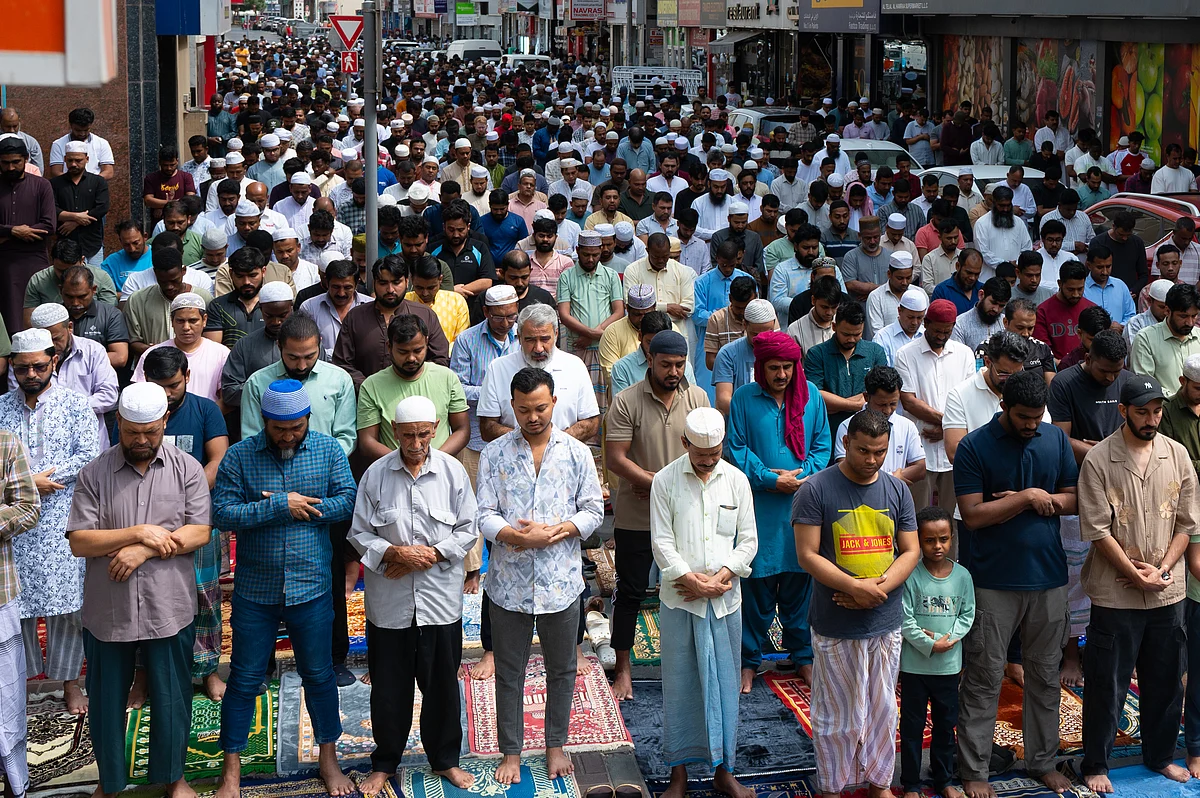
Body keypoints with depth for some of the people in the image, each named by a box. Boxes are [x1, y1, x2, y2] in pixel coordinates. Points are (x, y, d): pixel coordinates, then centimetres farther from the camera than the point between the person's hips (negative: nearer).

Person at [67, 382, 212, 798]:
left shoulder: (187, 469, -1)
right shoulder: (93, 474, -4)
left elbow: (200, 532, -8)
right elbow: (78, 542, -9)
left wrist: (143, 550, -17)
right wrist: (138, 533, -19)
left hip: (169, 608, 0)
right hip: (107, 611, 0)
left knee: (171, 699, 11)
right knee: (105, 701, 13)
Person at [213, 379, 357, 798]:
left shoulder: (328, 450, -2)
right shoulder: (239, 456, -7)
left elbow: (347, 500, -7)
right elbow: (222, 512, -15)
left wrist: (300, 508, -16)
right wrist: (279, 506, -21)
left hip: (310, 587, 1)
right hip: (255, 589, -1)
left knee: (318, 675, 14)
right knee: (244, 679, 7)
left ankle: (328, 758, 30)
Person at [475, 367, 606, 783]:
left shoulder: (577, 453, 0)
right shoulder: (495, 453, -1)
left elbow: (594, 511, 0)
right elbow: (484, 515, -5)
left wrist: (556, 530, -16)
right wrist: (516, 536, -23)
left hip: (561, 580, 1)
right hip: (510, 581, 0)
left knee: (561, 670, 13)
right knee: (509, 672, 9)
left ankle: (555, 745, 30)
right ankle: (511, 751, 23)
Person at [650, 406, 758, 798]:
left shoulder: (736, 480, 2)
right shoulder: (665, 480, -5)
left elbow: (748, 541, 2)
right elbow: (662, 542, -7)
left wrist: (718, 578, -10)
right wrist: (694, 582, -14)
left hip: (725, 600, 2)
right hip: (679, 600, -2)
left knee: (724, 682, 7)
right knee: (680, 684, 5)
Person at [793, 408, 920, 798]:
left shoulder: (897, 490, 5)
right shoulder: (816, 490, -9)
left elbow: (910, 551, 4)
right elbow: (807, 555, -12)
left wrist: (878, 588, -13)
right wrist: (856, 587, -22)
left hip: (886, 622, 4)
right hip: (835, 626, -4)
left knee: (882, 709, 14)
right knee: (837, 714, 5)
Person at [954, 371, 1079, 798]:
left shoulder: (1056, 439, 4)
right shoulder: (974, 447, -9)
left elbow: (1074, 500, 6)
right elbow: (973, 515, -14)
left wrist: (1044, 500, -13)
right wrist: (1027, 497, -17)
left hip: (1048, 578, 4)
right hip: (993, 582, -4)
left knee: (1045, 677, 14)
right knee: (983, 681, 2)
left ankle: (1043, 761, 27)